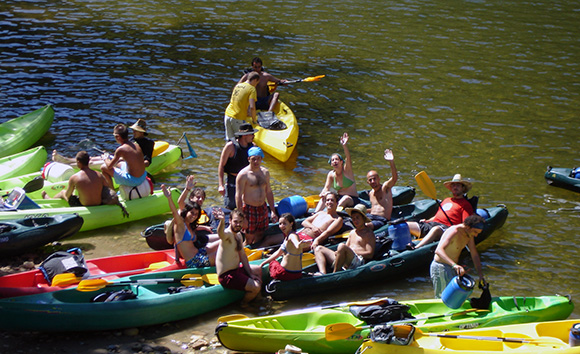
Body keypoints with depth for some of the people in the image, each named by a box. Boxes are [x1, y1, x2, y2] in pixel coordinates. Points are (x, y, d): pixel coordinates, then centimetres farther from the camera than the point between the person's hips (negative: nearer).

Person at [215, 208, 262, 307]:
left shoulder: (239, 235, 7)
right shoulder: (227, 234, -22)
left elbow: (242, 256, 14)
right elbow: (220, 232, -48)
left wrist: (250, 274, 12)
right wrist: (222, 220, -71)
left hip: (236, 269, 10)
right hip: (226, 276, -10)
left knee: (258, 269, 28)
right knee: (256, 287, -21)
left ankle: (255, 298, 42)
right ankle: (244, 305, 8)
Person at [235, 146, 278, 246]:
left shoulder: (265, 172, 8)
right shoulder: (243, 174, -11)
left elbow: (268, 192, 16)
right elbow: (238, 196, -12)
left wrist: (273, 211, 13)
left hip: (263, 208, 6)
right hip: (249, 209, -6)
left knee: (259, 238, 12)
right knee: (249, 240, -3)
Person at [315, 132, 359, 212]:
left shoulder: (346, 170, -10)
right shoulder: (331, 174, 2)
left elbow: (348, 158, -28)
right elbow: (326, 188, 0)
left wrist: (344, 146, -47)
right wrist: (323, 194, -26)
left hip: (352, 200, -4)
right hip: (339, 198, 4)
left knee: (346, 198, -36)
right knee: (324, 197, -18)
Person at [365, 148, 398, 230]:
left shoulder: (385, 187, 2)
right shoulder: (371, 193, 24)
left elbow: (394, 178, -18)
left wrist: (392, 162, -31)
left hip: (382, 220, -7)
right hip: (370, 217, 7)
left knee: (367, 225, -38)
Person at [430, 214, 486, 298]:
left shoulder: (470, 235, 0)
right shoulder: (454, 232, -26)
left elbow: (474, 255, 7)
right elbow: (438, 250, -40)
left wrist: (480, 275, -3)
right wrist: (454, 265, -54)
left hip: (452, 267, 9)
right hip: (440, 268, -9)